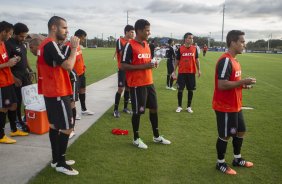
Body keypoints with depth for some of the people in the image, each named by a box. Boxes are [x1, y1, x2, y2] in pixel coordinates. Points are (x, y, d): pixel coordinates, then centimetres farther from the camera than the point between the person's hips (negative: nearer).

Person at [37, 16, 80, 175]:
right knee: (67, 128, -4)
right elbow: (68, 66, -27)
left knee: (54, 125, 15)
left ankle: (56, 159, 25)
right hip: (58, 94, -10)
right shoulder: (51, 45, -18)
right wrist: (74, 48, -16)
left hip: (50, 92, 10)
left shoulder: (45, 44, 14)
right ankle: (61, 163, 6)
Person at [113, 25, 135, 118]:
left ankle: (125, 107, 24)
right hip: (122, 69, -6)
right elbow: (122, 53, -20)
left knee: (128, 88, 11)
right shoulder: (120, 41, -8)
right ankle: (116, 109, 3)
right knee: (120, 89, -8)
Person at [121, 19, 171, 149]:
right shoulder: (130, 46, -13)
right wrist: (143, 66, -21)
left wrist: (152, 64, -1)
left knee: (154, 108, 14)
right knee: (137, 111, 2)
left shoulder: (147, 44, 12)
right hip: (137, 84, -8)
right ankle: (136, 139, 20)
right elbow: (123, 66, -17)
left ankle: (156, 136, 29)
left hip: (149, 83, 8)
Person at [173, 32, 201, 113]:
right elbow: (177, 60, 4)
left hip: (191, 72, 2)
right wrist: (174, 71, 2)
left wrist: (198, 70, 1)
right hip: (182, 72, -2)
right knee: (180, 89, 2)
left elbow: (196, 59, 8)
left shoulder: (194, 48, 3)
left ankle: (189, 107, 20)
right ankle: (179, 106, 17)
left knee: (190, 90, 7)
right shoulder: (180, 49, -2)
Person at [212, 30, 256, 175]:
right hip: (225, 107, -10)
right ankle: (220, 163, 23)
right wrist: (243, 82, -21)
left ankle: (237, 159, 39)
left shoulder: (234, 60, 10)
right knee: (225, 136, 4)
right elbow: (222, 85, -28)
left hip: (235, 106, 10)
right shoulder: (225, 60, -21)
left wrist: (243, 85, 3)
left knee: (240, 131, 21)